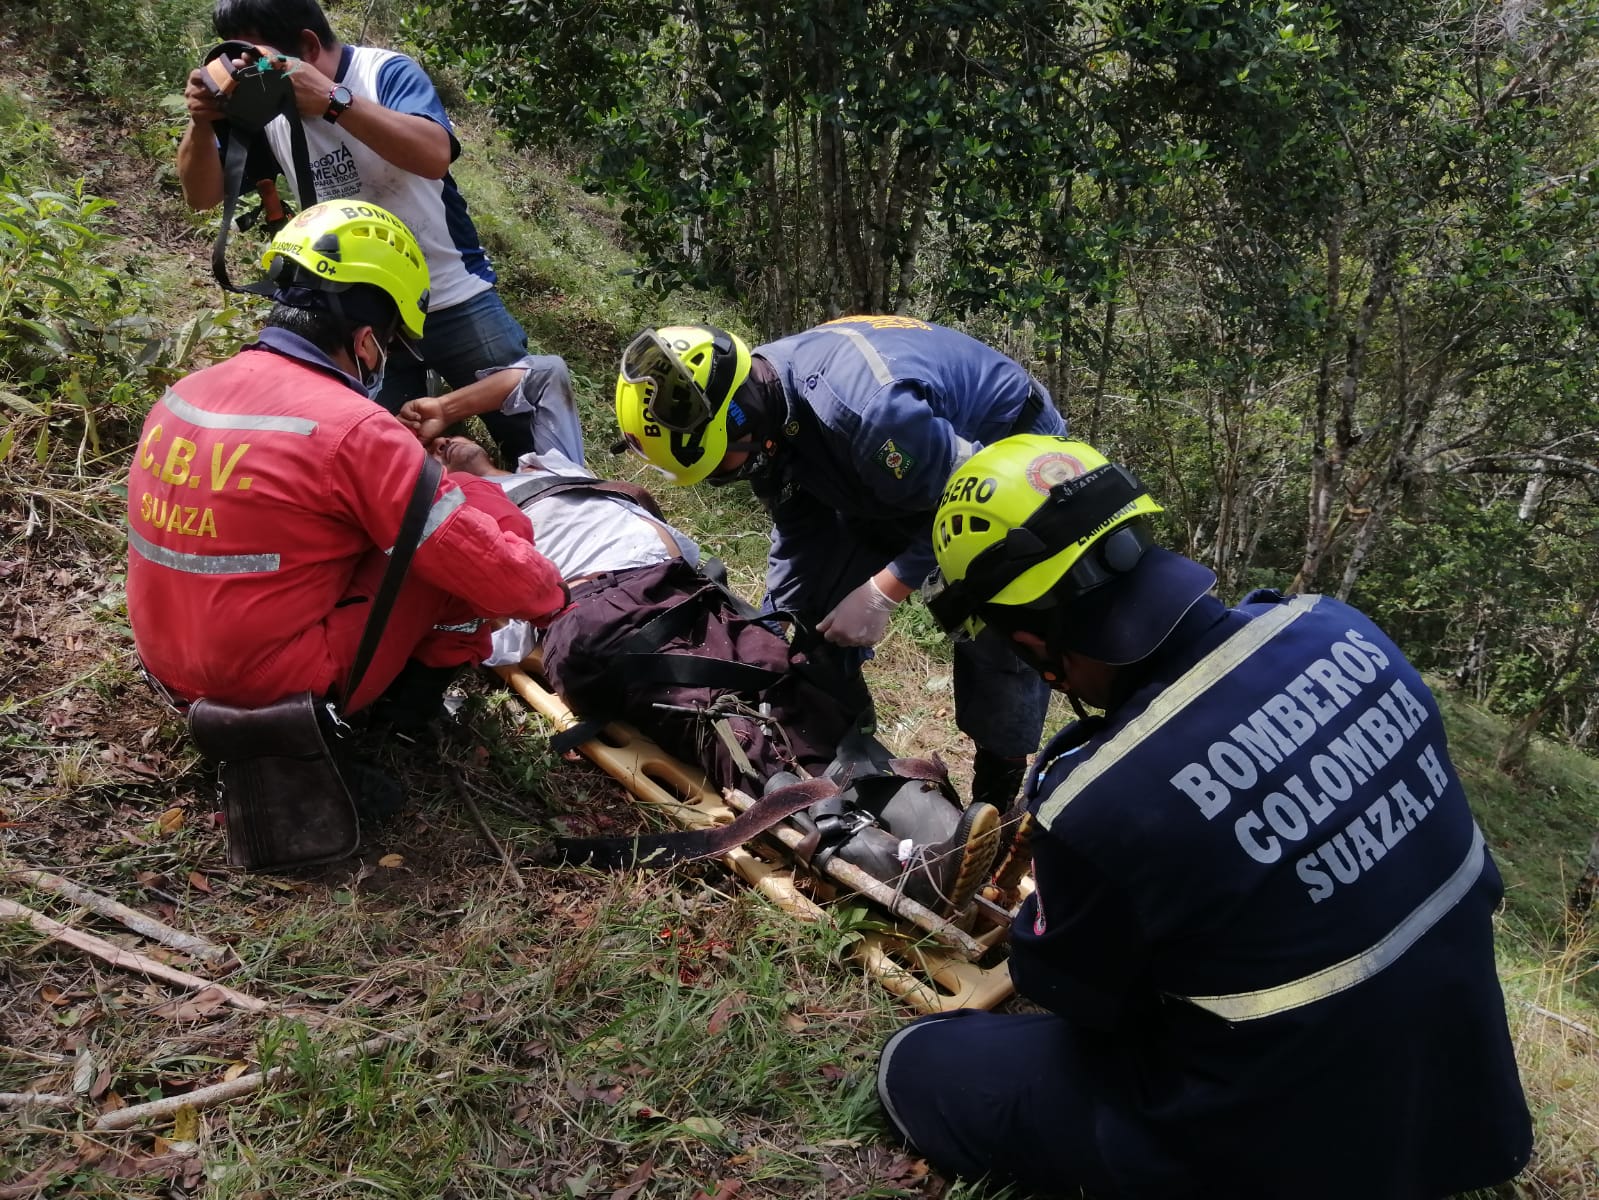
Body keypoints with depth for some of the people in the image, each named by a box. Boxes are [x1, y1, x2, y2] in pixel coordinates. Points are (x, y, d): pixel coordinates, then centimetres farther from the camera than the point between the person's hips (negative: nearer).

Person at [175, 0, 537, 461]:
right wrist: (202, 123, -20)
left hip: (456, 300, -3)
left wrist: (332, 99, -38)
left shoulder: (385, 72, -13)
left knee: (537, 440, 4)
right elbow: (203, 194, -1)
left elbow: (434, 155, -31)